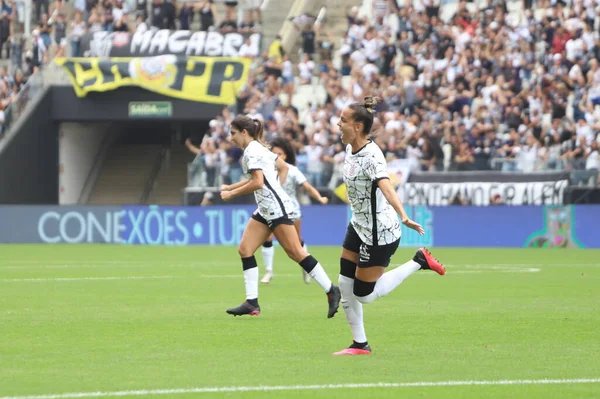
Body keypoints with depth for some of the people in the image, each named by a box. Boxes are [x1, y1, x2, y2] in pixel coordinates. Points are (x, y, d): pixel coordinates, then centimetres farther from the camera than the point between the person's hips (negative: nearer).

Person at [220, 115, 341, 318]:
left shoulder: (251, 151, -13)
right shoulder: (259, 148, 16)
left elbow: (257, 182, -22)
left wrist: (231, 193, -13)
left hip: (276, 208, -10)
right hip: (266, 210, 10)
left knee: (295, 252, -9)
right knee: (245, 249, 3)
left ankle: (331, 291, -4)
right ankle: (251, 303, 1)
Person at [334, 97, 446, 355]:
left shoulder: (371, 157, -27)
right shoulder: (351, 148, -1)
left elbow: (386, 187, -43)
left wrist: (404, 217, -56)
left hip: (379, 234, -9)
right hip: (359, 227, 9)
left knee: (364, 294, 1)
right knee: (345, 287, 7)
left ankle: (419, 262, 11)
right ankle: (360, 344, 18)